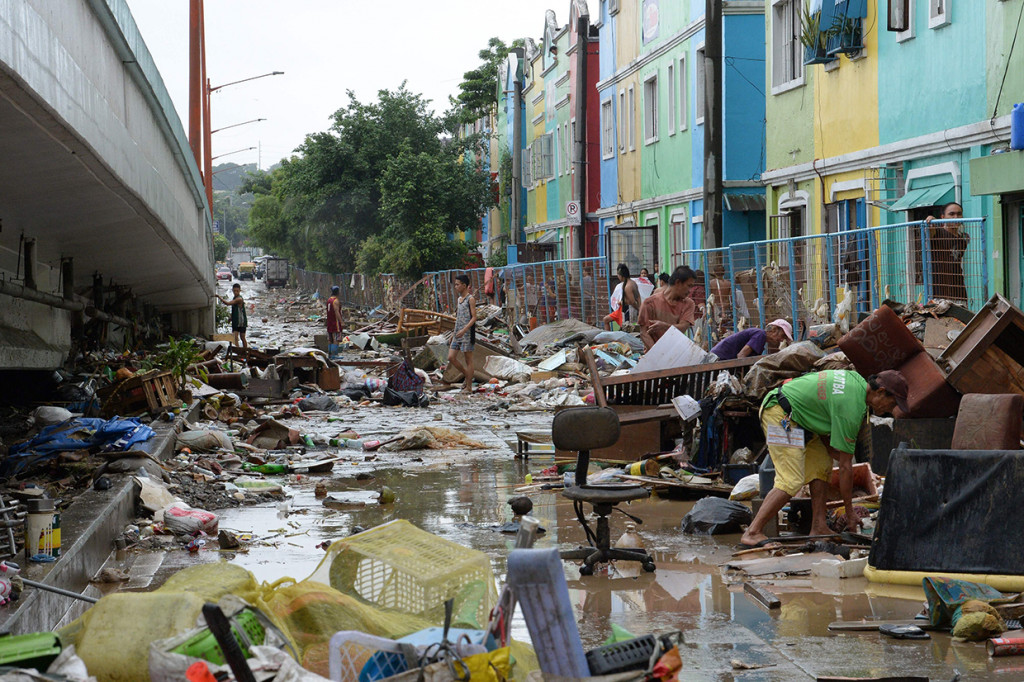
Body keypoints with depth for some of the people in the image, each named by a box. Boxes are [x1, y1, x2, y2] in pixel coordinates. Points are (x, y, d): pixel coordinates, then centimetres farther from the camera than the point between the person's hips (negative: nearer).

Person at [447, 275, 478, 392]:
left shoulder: (470, 299, -8)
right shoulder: (459, 299, 17)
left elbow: (474, 317, -14)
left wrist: (464, 330, -24)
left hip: (467, 333, -8)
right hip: (458, 333, 8)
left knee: (468, 359, -3)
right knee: (451, 357, 3)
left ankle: (469, 386, 2)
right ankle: (467, 377, 19)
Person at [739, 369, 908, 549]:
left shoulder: (857, 379, 6)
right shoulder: (851, 409, -20)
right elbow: (845, 467, -15)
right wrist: (850, 513, -8)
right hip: (780, 414, -11)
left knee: (821, 465, 8)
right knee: (791, 481, -17)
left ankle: (818, 528, 7)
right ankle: (752, 533, -18)